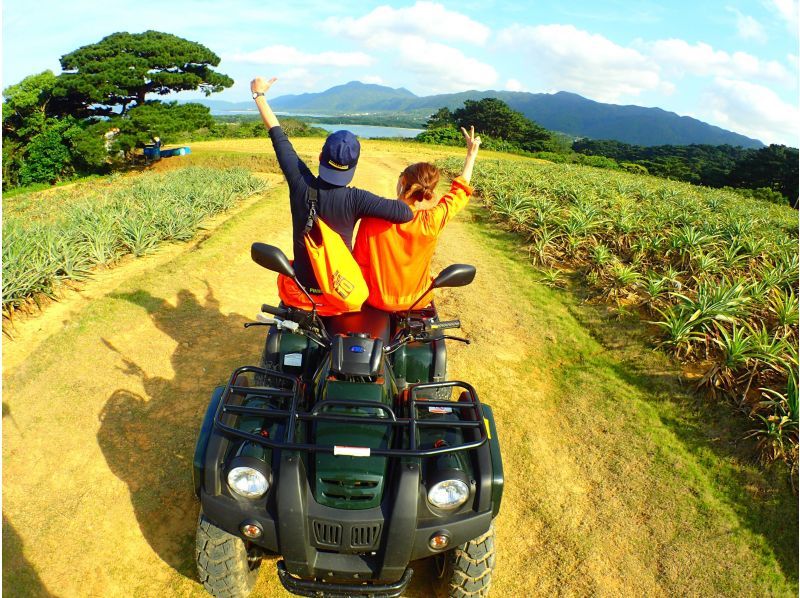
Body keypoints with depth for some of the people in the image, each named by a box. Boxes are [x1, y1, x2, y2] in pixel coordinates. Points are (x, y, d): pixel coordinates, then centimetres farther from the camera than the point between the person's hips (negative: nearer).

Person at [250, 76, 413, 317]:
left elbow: (278, 136, -6)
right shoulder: (355, 199, -24)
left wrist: (259, 95, 7)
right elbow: (405, 213, -30)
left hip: (300, 293, 2)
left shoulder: (300, 184, -18)